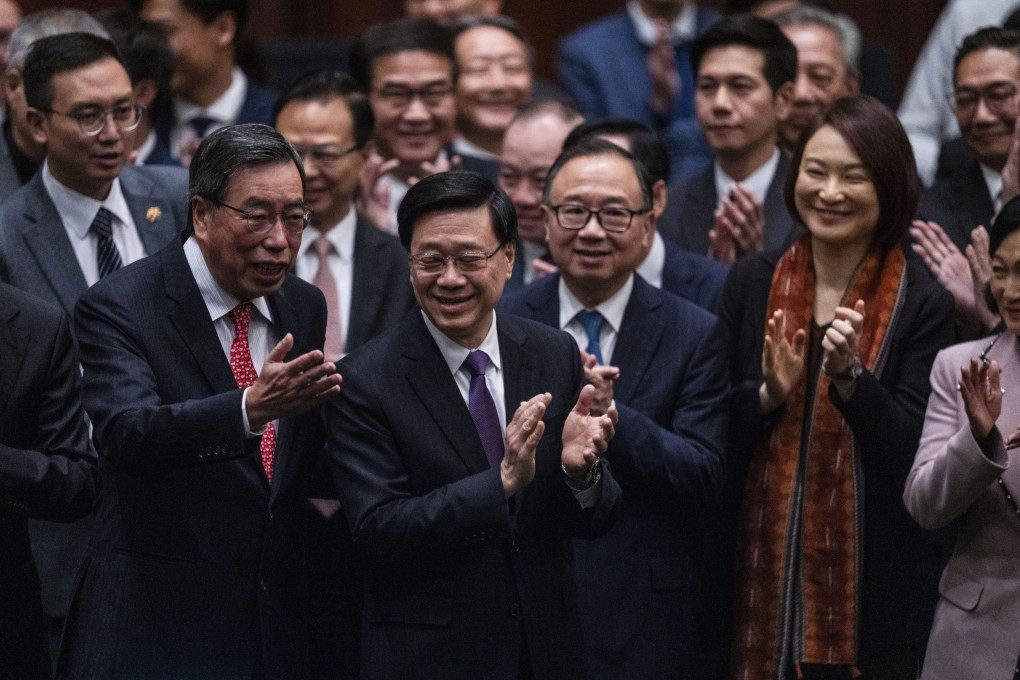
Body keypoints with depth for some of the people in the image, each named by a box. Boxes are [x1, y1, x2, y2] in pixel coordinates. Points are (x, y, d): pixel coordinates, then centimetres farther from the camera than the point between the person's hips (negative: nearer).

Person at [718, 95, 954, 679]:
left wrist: (851, 375, -24)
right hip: (763, 568, 2)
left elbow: (913, 455, -11)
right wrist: (769, 393, -15)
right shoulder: (753, 283, 5)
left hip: (874, 586, -2)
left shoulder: (921, 303, -5)